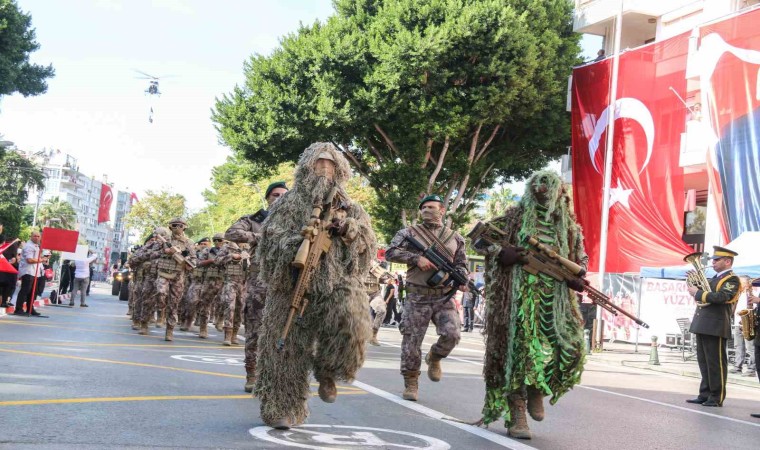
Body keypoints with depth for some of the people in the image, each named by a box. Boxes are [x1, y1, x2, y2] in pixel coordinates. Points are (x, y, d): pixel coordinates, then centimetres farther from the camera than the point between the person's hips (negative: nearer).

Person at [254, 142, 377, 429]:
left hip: (339, 282, 1)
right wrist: (302, 240, -19)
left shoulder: (349, 208, 18)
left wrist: (349, 229, -6)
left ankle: (326, 372, 1)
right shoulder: (289, 203, 9)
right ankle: (282, 408, 17)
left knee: (352, 322, -27)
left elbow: (369, 246, 14)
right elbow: (271, 239, -2)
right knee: (289, 347, 1)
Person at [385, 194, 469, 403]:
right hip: (417, 297, -1)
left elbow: (460, 264, 14)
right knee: (411, 341, 0)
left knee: (451, 334, -15)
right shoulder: (409, 233, 3)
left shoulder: (455, 238, 11)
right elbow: (390, 252, -6)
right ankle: (410, 383, 17)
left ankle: (434, 358, 17)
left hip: (445, 297, 2)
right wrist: (416, 258, -17)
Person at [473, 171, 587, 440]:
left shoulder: (568, 225, 15)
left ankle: (536, 389, 15)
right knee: (519, 347, -8)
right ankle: (517, 417, 2)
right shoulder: (515, 216, 7)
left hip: (556, 296, 3)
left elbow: (581, 258, 23)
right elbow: (479, 239, 9)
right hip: (520, 293, -3)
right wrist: (500, 252, -10)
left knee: (571, 345, -13)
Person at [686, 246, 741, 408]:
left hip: (715, 327, -9)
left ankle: (717, 398, 5)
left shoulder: (732, 279, -8)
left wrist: (697, 293, -17)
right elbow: (705, 293, 21)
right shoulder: (715, 278, 20)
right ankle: (705, 394, 21)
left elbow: (721, 297, -23)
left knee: (716, 363, -2)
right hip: (703, 326, 9)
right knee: (704, 362, 13)